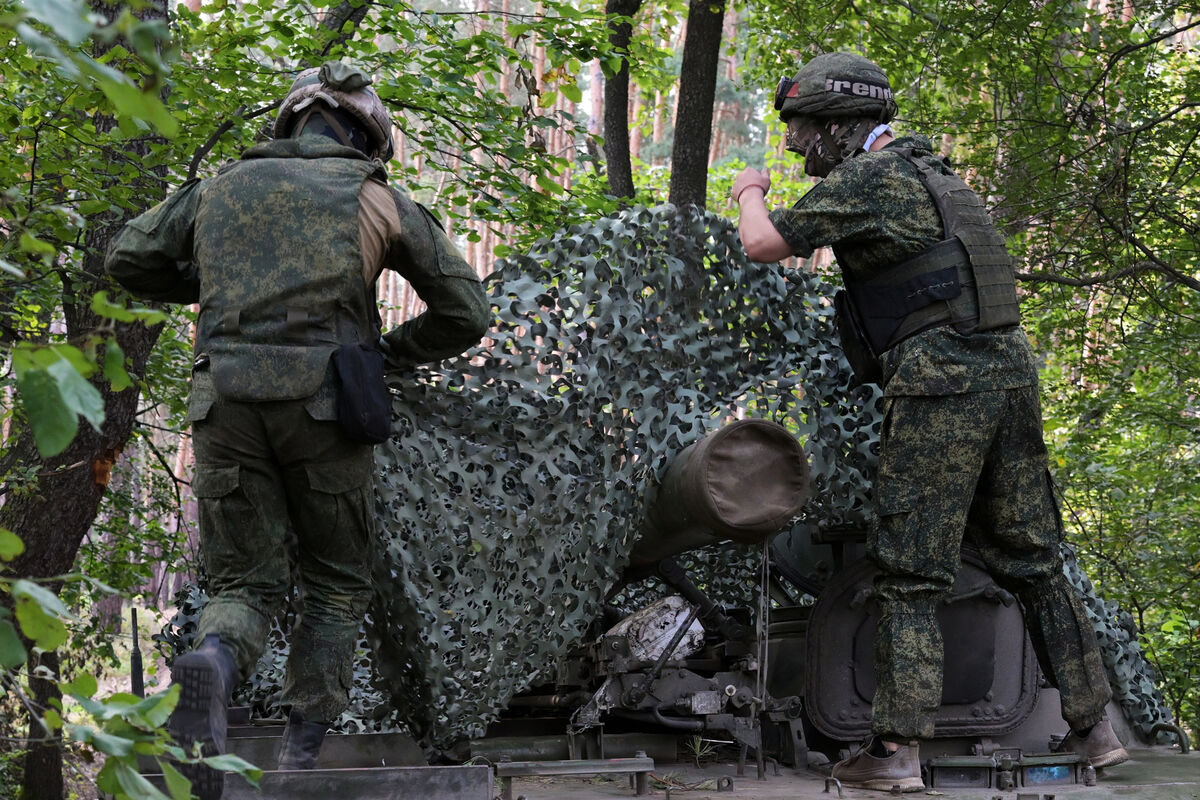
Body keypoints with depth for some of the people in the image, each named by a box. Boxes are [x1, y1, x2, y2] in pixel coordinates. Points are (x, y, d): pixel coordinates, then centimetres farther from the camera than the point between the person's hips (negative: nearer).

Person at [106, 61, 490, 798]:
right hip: (325, 406, -2)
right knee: (338, 586, 16)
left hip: (227, 406, 2)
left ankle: (211, 668, -27)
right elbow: (467, 312, 13)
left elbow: (128, 260, 23)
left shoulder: (223, 187, 17)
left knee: (245, 585, 8)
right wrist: (388, 355, 28)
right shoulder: (381, 200, 11)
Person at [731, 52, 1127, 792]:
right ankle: (1094, 727, 17)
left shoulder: (866, 179, -7)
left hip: (940, 384, -8)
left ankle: (897, 750, -5)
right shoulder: (938, 177, 21)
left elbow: (764, 245, -4)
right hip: (1010, 370, 8)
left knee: (911, 575, -4)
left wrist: (751, 193, 17)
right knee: (1031, 559, 14)